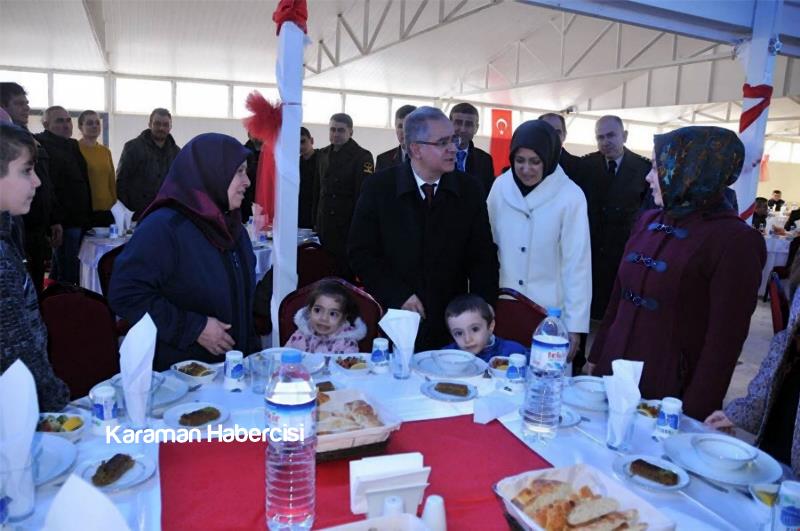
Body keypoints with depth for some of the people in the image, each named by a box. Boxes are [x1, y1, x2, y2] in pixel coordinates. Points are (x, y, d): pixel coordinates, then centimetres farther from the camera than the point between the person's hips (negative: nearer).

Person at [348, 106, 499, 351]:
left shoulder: (470, 190, -1)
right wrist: (399, 296, -13)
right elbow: (360, 253, -5)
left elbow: (484, 258, 1)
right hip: (395, 319, -1)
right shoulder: (378, 187, -6)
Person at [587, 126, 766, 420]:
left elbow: (725, 338, -14)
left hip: (670, 392, -5)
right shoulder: (649, 221, 5)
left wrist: (695, 413, -14)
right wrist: (596, 357, 12)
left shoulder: (735, 240, -13)